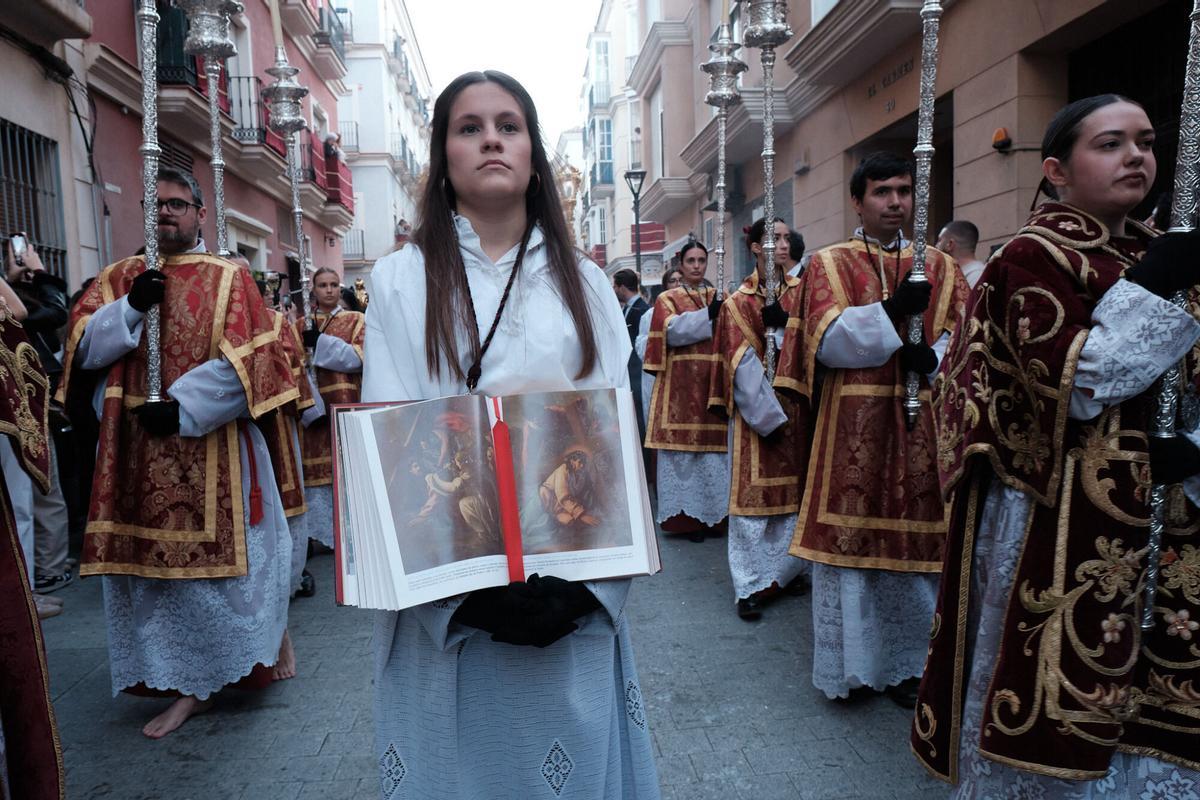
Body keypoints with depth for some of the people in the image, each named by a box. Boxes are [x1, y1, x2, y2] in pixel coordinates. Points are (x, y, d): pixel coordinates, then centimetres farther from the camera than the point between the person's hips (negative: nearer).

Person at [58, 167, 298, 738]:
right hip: (137, 450, 4)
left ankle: (241, 660, 25)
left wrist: (184, 408, -16)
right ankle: (188, 683, 16)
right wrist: (130, 309, -13)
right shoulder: (119, 278, 13)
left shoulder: (229, 278, 2)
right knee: (152, 560, 5)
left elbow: (246, 359, -9)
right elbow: (82, 348, 4)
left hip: (212, 448, -3)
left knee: (217, 555, 4)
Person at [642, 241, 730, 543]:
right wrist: (708, 316, -21)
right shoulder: (667, 299, 7)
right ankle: (686, 517, 2)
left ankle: (713, 514, 10)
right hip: (681, 387, -3)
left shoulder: (719, 298, 19)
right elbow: (673, 330, -12)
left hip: (713, 384, 3)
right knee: (683, 448, -5)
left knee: (714, 446, 0)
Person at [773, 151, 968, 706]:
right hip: (852, 429, -2)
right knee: (849, 534, 1)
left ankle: (906, 661, 24)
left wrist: (934, 357, -15)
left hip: (923, 429, 3)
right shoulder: (828, 264, 6)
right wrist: (891, 311, -19)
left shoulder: (939, 266, 14)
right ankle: (850, 663, 17)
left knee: (917, 541, 6)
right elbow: (827, 341, -8)